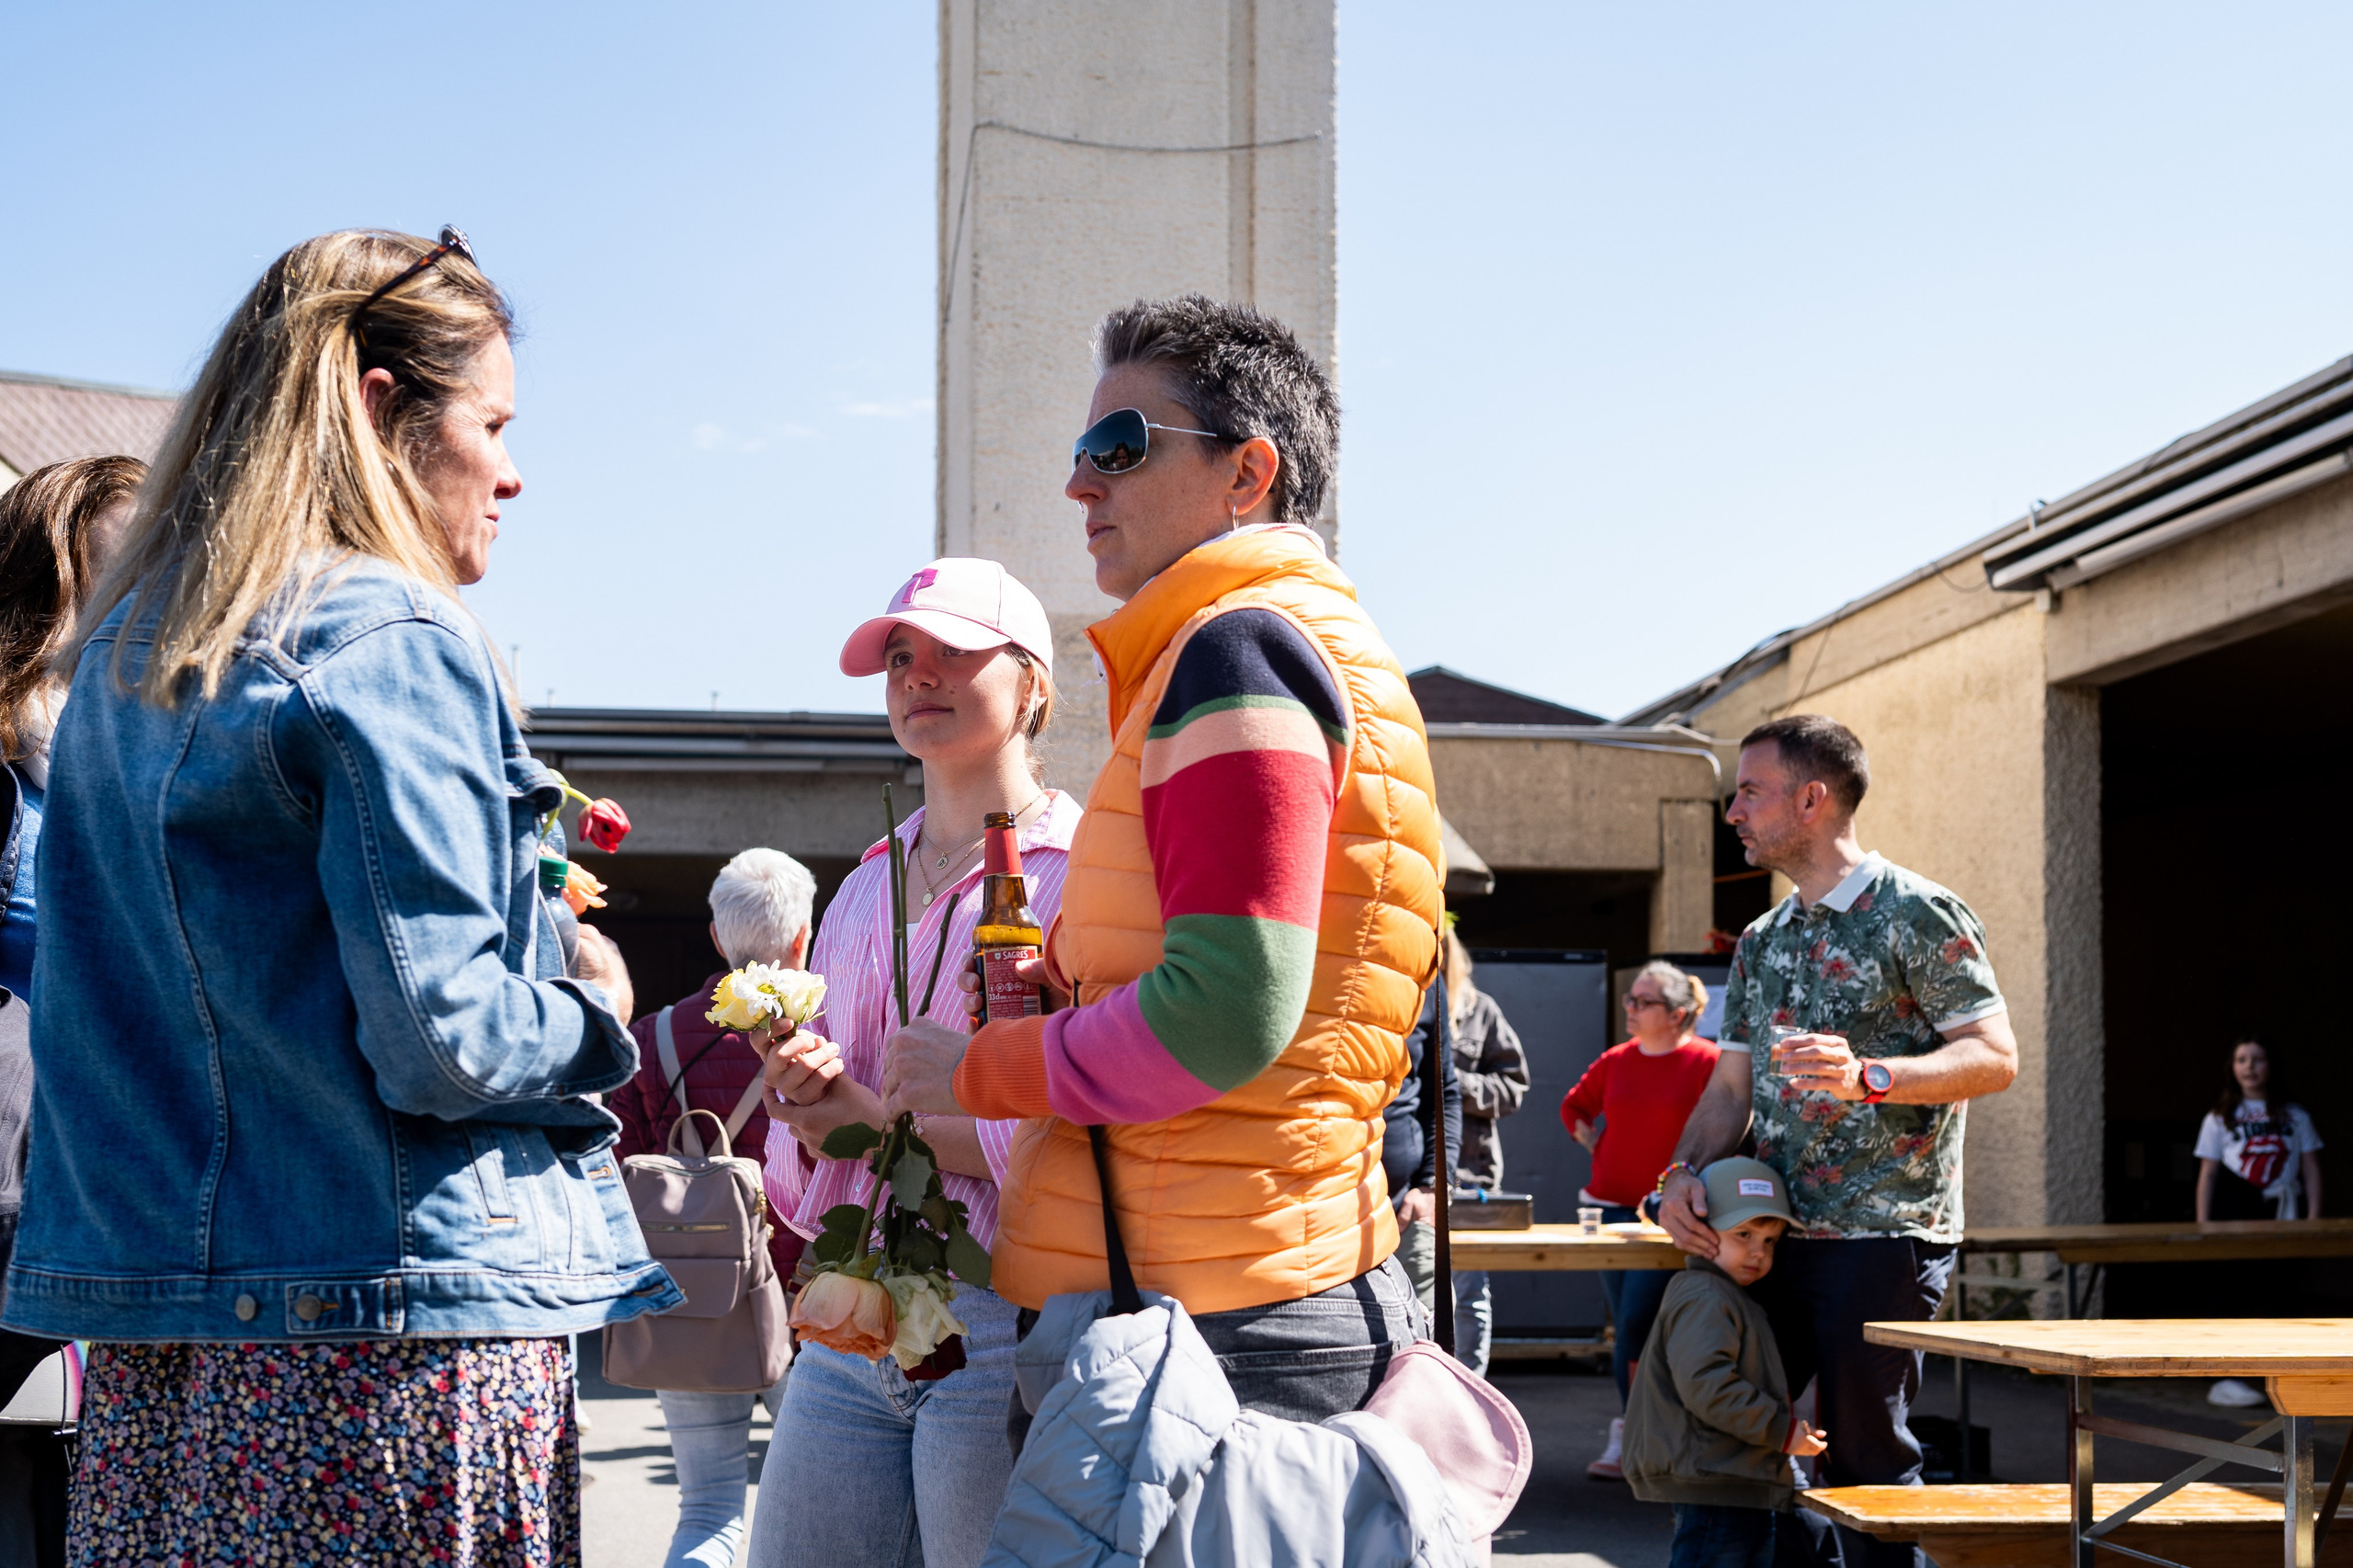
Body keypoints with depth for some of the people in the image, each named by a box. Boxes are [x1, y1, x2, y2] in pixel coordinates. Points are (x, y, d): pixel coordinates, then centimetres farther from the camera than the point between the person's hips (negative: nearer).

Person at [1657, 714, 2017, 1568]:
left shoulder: (1916, 914, -5)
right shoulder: (1762, 941, 17)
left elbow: (1994, 1057, -12)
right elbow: (1730, 1084, 18)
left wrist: (1867, 1077, -27)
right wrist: (1684, 1170, -1)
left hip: (1884, 1232, -7)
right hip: (1775, 1234, 7)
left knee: (1865, 1458, -4)